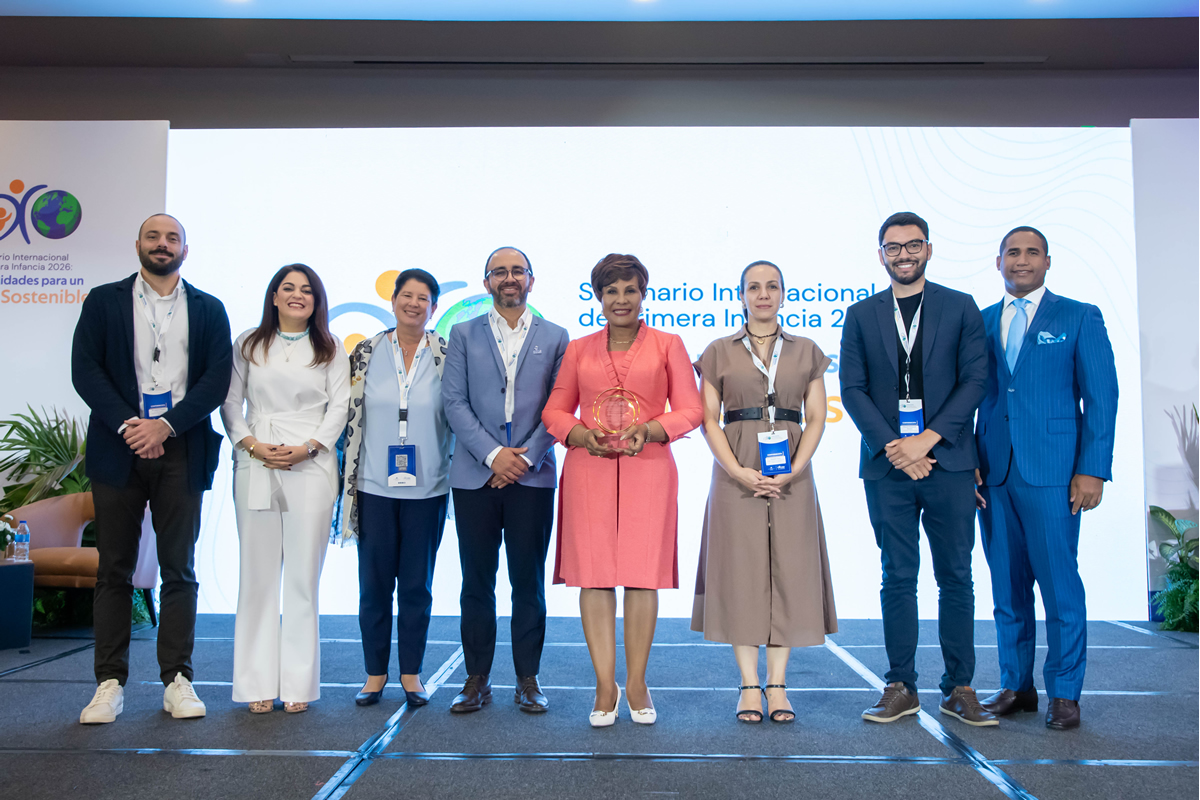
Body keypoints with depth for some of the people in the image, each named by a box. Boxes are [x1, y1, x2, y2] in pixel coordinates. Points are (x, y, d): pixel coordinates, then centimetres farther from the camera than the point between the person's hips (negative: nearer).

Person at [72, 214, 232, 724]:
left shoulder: (208, 309, 10)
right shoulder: (103, 302, 10)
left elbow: (218, 378, 0)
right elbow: (84, 369, 0)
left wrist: (166, 425, -11)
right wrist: (128, 424, -12)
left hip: (181, 452, 0)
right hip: (118, 450, 0)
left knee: (179, 570, 3)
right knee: (114, 570, 3)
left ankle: (177, 680, 9)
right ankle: (110, 683, 10)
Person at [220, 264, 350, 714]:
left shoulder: (330, 350, 11)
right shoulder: (248, 345, 13)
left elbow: (339, 407, 5)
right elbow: (230, 402, 10)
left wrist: (306, 448, -8)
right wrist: (252, 444, -6)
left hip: (311, 468, -1)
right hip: (255, 467, 1)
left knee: (303, 576, -1)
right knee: (258, 574, 2)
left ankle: (299, 685, 6)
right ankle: (259, 685, 9)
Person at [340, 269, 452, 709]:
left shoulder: (446, 355, 1)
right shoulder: (366, 353, 4)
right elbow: (350, 415, 8)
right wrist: (350, 476, 6)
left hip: (427, 488, 0)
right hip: (375, 486, 1)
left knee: (417, 584, 8)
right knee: (374, 583, 6)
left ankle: (411, 673, 21)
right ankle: (375, 672, 21)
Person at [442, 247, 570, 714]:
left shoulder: (555, 338, 9)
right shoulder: (463, 335, 10)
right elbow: (455, 402, 1)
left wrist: (526, 457, -8)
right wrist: (493, 454, -9)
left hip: (533, 477, 0)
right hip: (475, 476, 1)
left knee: (529, 583, 4)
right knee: (477, 583, 5)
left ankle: (528, 680, 15)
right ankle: (477, 679, 17)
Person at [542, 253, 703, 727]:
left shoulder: (668, 345, 10)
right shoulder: (579, 350, 14)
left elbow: (691, 409, 5)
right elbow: (555, 410, 12)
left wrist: (650, 430, -12)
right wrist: (581, 434, -8)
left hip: (648, 469, -1)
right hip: (588, 470, 1)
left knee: (643, 573, 0)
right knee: (593, 572, -1)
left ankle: (637, 685, 12)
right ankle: (605, 686, 8)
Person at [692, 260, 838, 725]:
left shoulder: (806, 351, 11)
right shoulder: (719, 352, 8)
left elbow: (816, 418, 5)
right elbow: (708, 419, 2)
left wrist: (792, 471, -10)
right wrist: (739, 472, -12)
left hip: (792, 472, 1)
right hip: (736, 471, -1)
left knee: (789, 570, 1)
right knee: (740, 569, -1)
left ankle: (778, 685, 9)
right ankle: (749, 685, 7)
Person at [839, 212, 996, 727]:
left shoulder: (961, 308, 7)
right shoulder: (861, 315, 10)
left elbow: (975, 381, 0)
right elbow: (852, 390, 4)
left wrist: (928, 439, -11)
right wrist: (893, 448, -9)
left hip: (948, 461, 0)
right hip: (887, 467, 1)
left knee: (956, 577, 4)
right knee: (898, 579, 5)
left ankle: (959, 689, 14)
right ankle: (901, 688, 12)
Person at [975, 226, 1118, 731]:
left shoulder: (1079, 318, 5)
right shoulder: (980, 323, 14)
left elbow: (1101, 397, 0)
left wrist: (1092, 470, -8)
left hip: (1052, 471, -3)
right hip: (993, 473, 3)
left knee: (1059, 583, -1)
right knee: (1007, 585, 9)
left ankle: (1065, 694, 11)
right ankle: (1015, 686, 20)